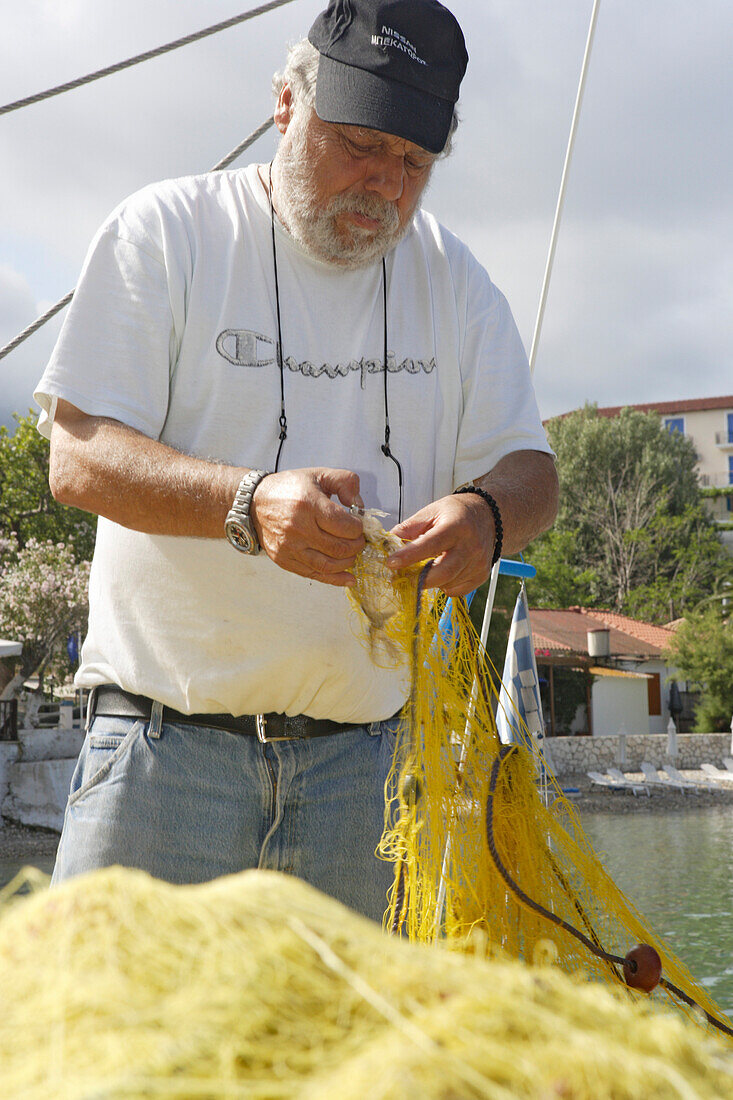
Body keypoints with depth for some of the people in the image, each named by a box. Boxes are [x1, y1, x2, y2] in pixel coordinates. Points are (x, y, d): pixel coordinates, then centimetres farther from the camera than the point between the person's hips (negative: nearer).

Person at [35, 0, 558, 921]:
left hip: (361, 754, 3)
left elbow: (530, 472, 8)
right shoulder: (165, 232, -1)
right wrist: (248, 503, -27)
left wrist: (485, 514, -17)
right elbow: (77, 457, -8)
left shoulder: (451, 279, 11)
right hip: (166, 737, -3)